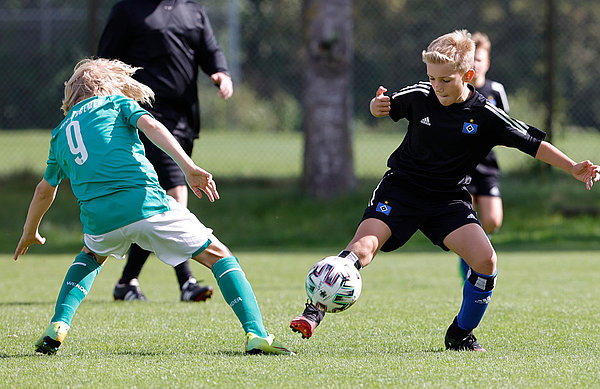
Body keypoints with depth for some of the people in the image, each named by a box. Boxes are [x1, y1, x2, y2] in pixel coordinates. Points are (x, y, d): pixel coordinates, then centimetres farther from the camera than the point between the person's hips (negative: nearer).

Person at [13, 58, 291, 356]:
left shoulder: (61, 133, 28)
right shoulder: (117, 102, 17)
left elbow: (44, 190, 38)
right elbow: (149, 125, -4)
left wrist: (30, 232, 54)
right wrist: (188, 167, -14)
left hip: (98, 218, 4)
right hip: (147, 203, -4)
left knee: (91, 256, 38)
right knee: (218, 256, 8)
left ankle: (58, 325, 17)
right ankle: (255, 334, -10)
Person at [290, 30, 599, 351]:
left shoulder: (485, 115, -10)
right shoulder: (418, 96, -6)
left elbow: (535, 144, -6)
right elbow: (387, 107, 13)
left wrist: (574, 168, -15)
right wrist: (377, 107, -12)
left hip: (448, 199, 0)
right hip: (401, 188, 0)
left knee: (485, 259, -18)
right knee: (364, 245, -24)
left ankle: (461, 335, 4)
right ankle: (315, 311, -19)